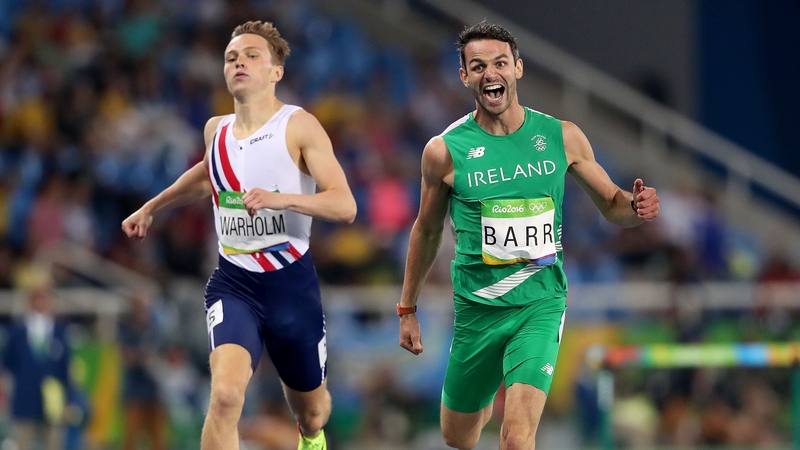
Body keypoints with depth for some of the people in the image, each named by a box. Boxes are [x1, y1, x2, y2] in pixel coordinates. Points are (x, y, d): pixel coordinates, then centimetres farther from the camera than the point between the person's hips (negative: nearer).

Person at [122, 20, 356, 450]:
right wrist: (151, 208, 35)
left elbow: (345, 206, -19)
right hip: (233, 284, 2)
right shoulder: (217, 129, 6)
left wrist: (280, 199, -33)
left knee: (310, 411, 18)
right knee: (225, 395, -26)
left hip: (290, 282, -2)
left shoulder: (299, 127, -10)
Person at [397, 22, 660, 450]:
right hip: (477, 308, 1)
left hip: (541, 305, -1)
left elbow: (610, 203, 9)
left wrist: (636, 207, -15)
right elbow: (427, 231, 10)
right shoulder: (445, 150, -5)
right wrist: (407, 310, 14)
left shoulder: (562, 137, -3)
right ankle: (485, 402, 52)